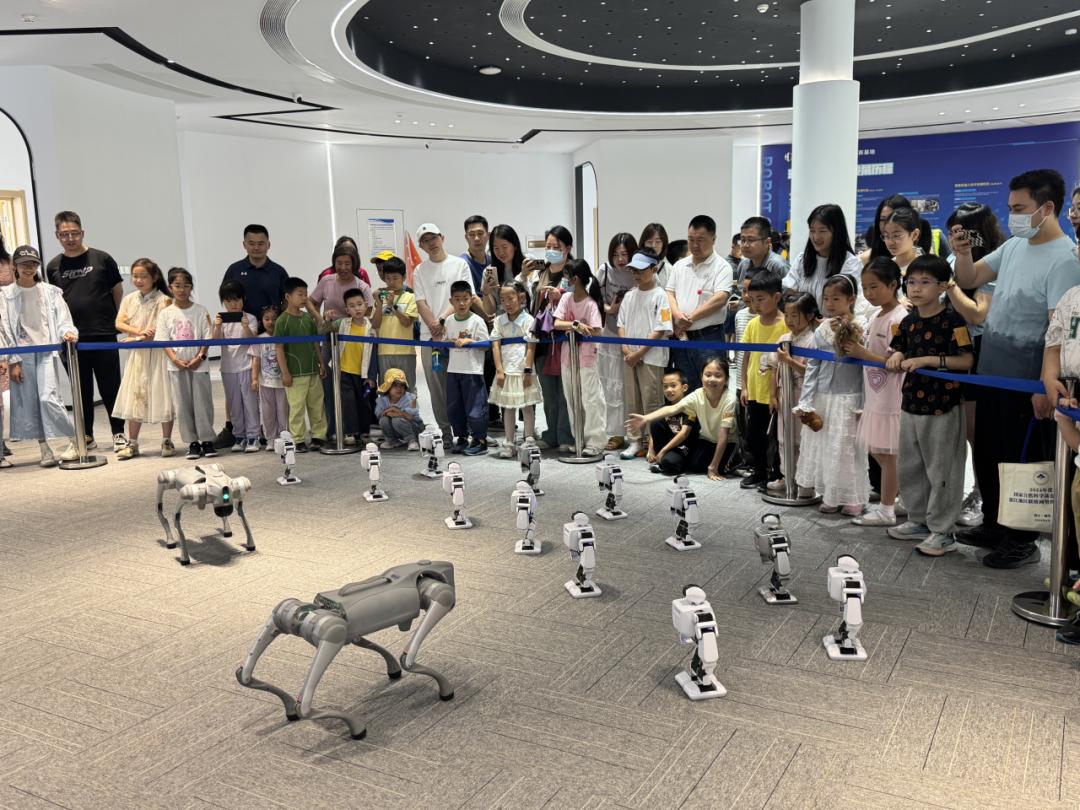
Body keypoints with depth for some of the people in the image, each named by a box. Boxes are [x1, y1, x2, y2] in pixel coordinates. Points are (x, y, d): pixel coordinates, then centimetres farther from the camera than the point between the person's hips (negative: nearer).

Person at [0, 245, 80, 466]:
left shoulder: (50, 292, 5)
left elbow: (62, 320, 5)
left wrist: (68, 332, -19)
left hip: (47, 350, -1)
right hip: (21, 354, 2)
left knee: (48, 398, -14)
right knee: (28, 404, 2)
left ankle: (74, 442, -3)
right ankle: (45, 450, 11)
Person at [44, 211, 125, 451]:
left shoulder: (102, 259, 0)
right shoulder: (53, 267, 7)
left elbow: (118, 292, 7)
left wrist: (114, 320, 5)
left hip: (104, 335, -2)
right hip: (72, 339, 2)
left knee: (110, 388, 2)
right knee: (82, 390, 10)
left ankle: (118, 433, 12)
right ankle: (86, 436, 20)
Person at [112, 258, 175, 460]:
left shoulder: (163, 300, -7)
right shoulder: (129, 299, 9)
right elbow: (119, 323, 0)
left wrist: (136, 338, -16)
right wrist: (139, 331, -16)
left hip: (157, 353, -5)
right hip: (137, 355, 5)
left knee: (162, 396, 0)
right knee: (134, 397, 7)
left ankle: (167, 441, 11)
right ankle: (132, 444, 15)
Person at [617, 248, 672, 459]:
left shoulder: (660, 295, -5)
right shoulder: (629, 296, 12)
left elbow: (660, 330, -11)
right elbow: (621, 324, 13)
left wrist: (639, 352, -14)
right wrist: (625, 348, -5)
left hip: (651, 357, -6)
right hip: (629, 356, 6)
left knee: (650, 402, -2)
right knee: (631, 401, 9)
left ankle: (652, 443, 7)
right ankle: (635, 441, 17)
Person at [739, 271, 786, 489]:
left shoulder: (785, 324, -13)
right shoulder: (752, 324, 4)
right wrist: (744, 387, 7)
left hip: (776, 392, -6)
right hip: (754, 392, 6)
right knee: (753, 435, 15)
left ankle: (777, 474, 22)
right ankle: (759, 472, 30)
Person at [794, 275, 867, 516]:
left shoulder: (860, 330, -8)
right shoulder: (821, 331, 4)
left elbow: (867, 367, -7)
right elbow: (812, 367, 6)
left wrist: (863, 406, -9)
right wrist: (805, 402, 1)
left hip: (848, 400, -4)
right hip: (822, 398, 4)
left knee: (847, 448, 1)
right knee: (822, 447, 9)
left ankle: (852, 498, 15)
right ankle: (829, 496, 22)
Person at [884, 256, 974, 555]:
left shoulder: (952, 321, -12)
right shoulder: (908, 322, 7)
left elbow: (966, 361, -16)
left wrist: (928, 359, -23)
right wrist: (896, 357, -6)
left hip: (943, 407, -7)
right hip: (912, 404, 7)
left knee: (941, 470, 1)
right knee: (910, 467, 16)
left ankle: (942, 532, 13)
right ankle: (918, 521, 31)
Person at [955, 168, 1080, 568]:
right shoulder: (1013, 246, 8)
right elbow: (970, 279, 15)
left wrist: (1047, 382, -29)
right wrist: (962, 254, -6)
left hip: (1025, 380, -8)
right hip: (990, 370, 8)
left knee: (1022, 460, 3)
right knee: (986, 454, 18)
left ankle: (1022, 540, 17)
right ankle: (994, 525, 33)